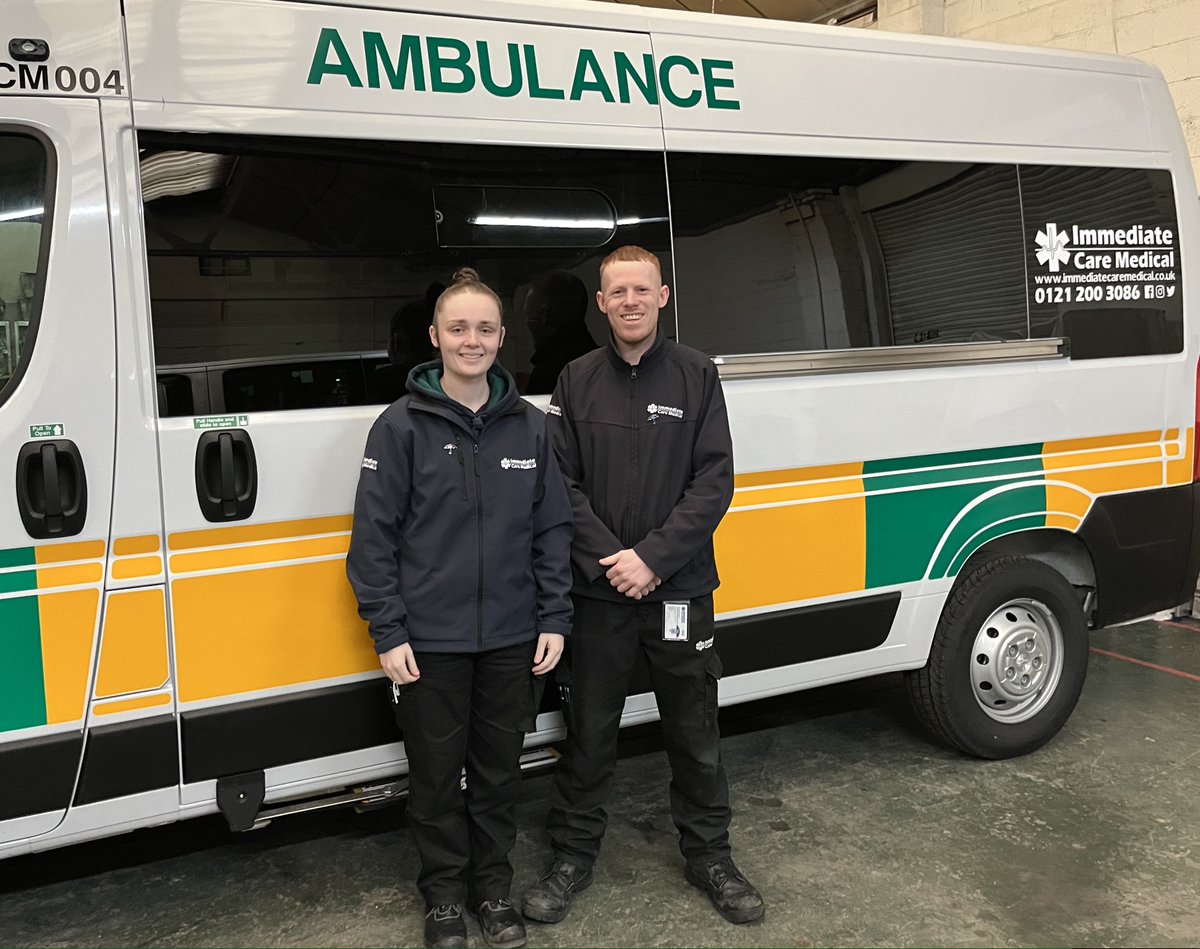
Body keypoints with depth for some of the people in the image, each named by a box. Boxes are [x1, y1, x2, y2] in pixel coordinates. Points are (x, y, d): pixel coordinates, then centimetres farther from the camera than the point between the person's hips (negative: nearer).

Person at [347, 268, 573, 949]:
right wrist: (388, 633, -9)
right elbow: (374, 535, -6)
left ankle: (493, 885, 36)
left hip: (512, 639, 2)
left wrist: (555, 620, 0)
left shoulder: (529, 426, 2)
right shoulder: (402, 426, -6)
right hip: (429, 642, -2)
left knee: (500, 770, 15)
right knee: (437, 774, 12)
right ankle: (445, 893, 33)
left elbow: (553, 529, 5)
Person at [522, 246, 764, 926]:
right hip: (600, 591, 1)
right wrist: (609, 560, -13)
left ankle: (709, 856, 29)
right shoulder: (577, 381, 3)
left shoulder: (697, 375, 0)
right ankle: (575, 857, 27)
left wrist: (653, 557, -15)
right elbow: (563, 485, -1)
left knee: (695, 732, 11)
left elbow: (715, 482, -6)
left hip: (680, 589, 0)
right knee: (589, 731, 11)